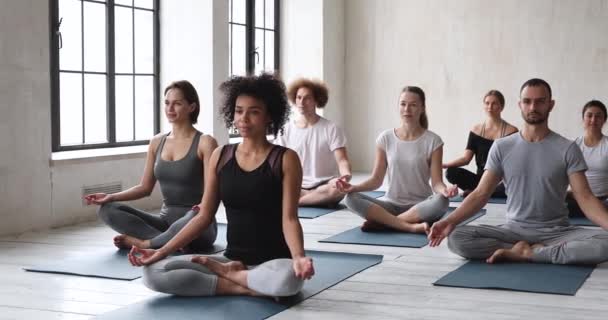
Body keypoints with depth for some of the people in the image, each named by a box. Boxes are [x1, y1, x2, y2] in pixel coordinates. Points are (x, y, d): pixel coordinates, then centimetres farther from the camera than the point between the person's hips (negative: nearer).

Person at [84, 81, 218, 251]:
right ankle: (173, 242, -24)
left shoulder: (204, 142, -8)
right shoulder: (157, 142, 9)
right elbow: (145, 187, 13)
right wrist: (111, 197, -3)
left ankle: (143, 242, -21)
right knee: (107, 210, -13)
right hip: (166, 221, 6)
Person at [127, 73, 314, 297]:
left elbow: (289, 218, -11)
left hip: (273, 263, -3)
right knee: (153, 273, -15)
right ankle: (245, 287, -15)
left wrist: (298, 257, -31)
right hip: (232, 259, 4)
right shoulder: (220, 156, 6)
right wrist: (162, 251, -1)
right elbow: (204, 216, 7)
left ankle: (228, 273, -11)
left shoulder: (285, 159, -5)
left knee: (289, 278, -42)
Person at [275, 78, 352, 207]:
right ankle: (319, 199, -18)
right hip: (297, 186, 2)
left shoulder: (331, 129, -3)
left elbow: (342, 160, -10)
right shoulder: (287, 130, 6)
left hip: (323, 186, -2)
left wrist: (346, 175, -34)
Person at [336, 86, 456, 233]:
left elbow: (436, 182, -7)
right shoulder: (385, 138, 2)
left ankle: (382, 221, -26)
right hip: (392, 205, 2)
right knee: (352, 199, -25)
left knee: (441, 202, -36)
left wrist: (444, 190, -31)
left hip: (420, 207, -2)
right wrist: (354, 187, -16)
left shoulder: (432, 141, -4)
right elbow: (376, 179, 3)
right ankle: (412, 227, -33)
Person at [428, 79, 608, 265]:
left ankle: (524, 253, -21)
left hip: (557, 232, -1)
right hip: (514, 230, 1)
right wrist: (450, 221, -16)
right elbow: (481, 194, 0)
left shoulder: (567, 149, -1)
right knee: (456, 239, -25)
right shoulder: (501, 147, 3)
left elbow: (584, 198, -8)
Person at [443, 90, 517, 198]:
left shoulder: (511, 131, 0)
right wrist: (443, 165, -16)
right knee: (451, 172, -23)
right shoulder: (476, 130, 8)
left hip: (502, 181, -2)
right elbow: (466, 158, 1)